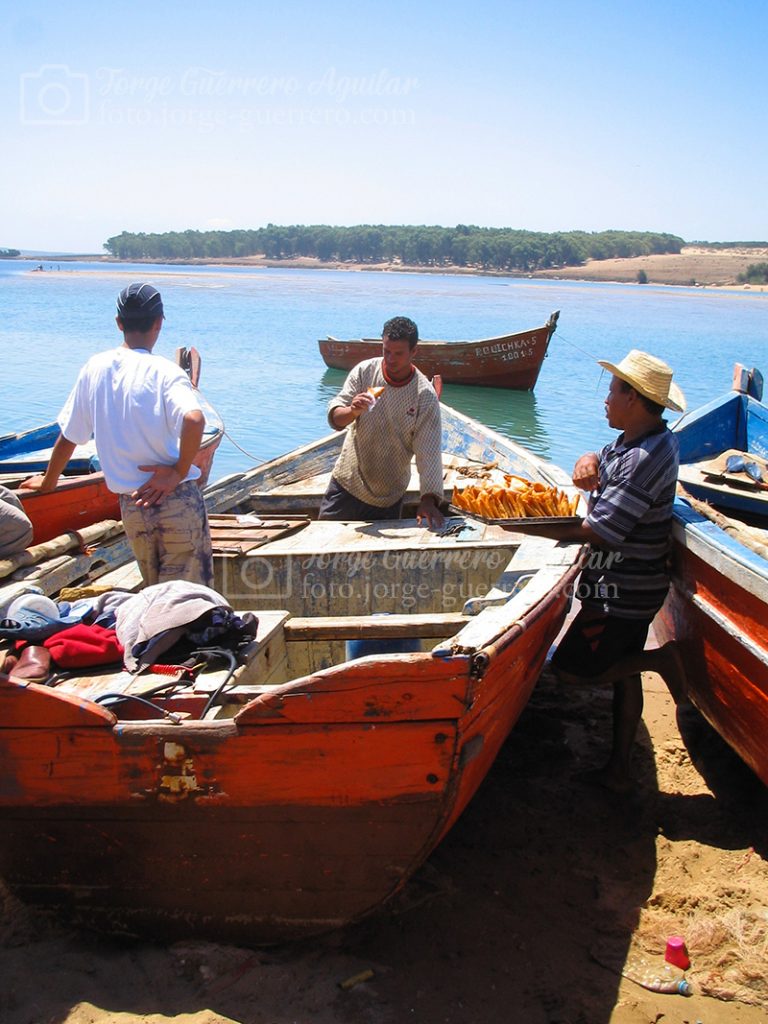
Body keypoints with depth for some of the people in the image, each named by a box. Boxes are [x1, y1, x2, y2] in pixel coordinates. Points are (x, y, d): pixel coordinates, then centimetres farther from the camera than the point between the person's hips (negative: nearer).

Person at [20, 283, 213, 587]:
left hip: (131, 507, 5)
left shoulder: (95, 367, 3)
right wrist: (179, 473, -16)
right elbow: (194, 420, -30)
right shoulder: (163, 371, -11)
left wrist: (48, 482, 26)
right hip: (178, 502, -5)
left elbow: (67, 436, 11)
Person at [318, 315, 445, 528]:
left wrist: (428, 499, -28)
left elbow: (429, 451, -17)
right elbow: (334, 418, -11)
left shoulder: (425, 395, -14)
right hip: (347, 481, 2)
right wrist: (352, 411, -35)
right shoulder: (364, 371, -8)